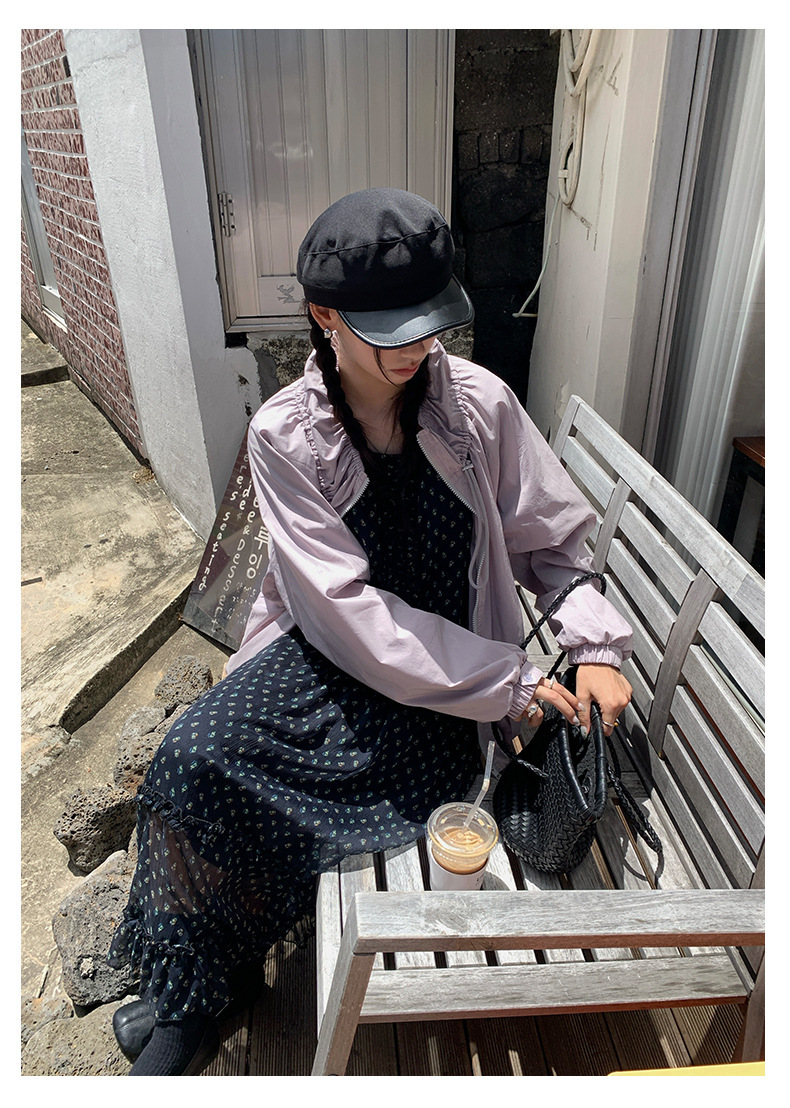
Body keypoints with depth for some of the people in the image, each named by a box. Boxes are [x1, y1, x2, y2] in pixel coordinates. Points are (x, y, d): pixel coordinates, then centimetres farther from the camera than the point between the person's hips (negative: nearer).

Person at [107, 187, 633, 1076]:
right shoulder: (284, 435, -12)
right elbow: (347, 608, -19)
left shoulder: (480, 404, -9)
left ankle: (197, 994, 14)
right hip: (330, 654, 1)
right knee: (196, 756, -22)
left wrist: (595, 646, -15)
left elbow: (554, 538, 2)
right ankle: (193, 989, 11)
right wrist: (508, 687, -22)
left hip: (454, 680, -1)